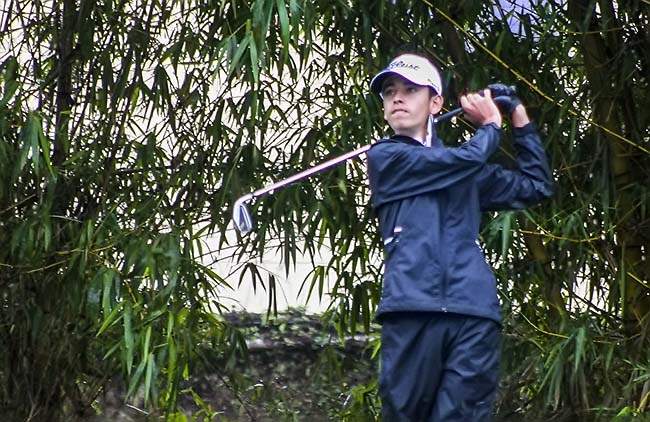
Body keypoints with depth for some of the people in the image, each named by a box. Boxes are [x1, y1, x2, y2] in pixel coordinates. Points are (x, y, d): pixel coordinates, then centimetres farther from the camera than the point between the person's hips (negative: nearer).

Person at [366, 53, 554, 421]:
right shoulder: (385, 157, 13)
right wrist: (490, 125, 21)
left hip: (473, 312, 3)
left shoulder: (467, 171, 28)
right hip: (412, 309, -3)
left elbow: (537, 186, 29)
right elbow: (466, 159, 1)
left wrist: (520, 118, 25)